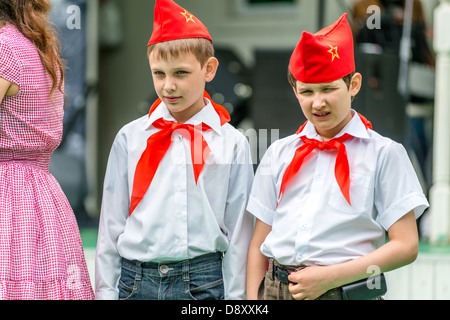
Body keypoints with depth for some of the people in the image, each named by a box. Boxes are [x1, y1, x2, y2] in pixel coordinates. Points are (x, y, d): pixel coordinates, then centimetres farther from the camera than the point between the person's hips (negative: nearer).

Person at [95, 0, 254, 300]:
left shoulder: (232, 143, 2)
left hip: (204, 284, -1)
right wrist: (105, 291, 5)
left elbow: (238, 231, 3)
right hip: (136, 282, 1)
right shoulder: (131, 137, 6)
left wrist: (236, 296, 0)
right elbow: (111, 223, 8)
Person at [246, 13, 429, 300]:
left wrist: (330, 276, -9)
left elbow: (405, 246, -2)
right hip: (275, 289, 3)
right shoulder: (279, 153, 15)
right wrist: (252, 298, 3)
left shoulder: (383, 153, 3)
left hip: (345, 291, -2)